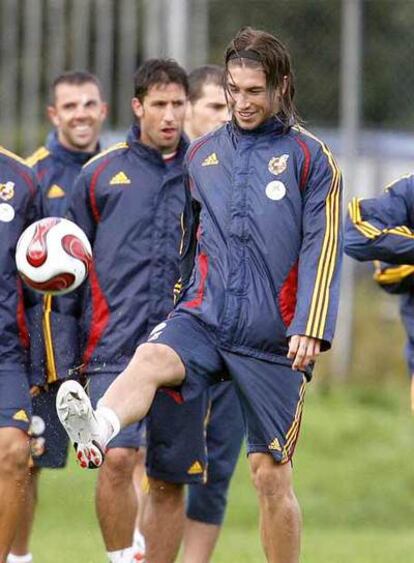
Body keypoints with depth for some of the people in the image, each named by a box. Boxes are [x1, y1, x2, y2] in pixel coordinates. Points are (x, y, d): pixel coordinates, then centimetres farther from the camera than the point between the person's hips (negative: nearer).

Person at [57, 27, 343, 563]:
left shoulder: (309, 157, 2)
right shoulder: (203, 154, 14)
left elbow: (322, 248, -5)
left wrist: (309, 329, -16)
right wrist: (172, 311, 25)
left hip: (271, 337, -2)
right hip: (203, 318, 2)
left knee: (271, 473, 2)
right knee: (149, 359, -32)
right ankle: (96, 433, -62)